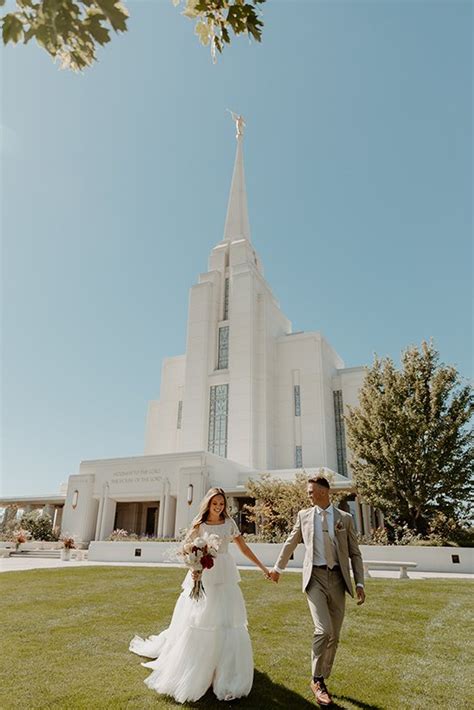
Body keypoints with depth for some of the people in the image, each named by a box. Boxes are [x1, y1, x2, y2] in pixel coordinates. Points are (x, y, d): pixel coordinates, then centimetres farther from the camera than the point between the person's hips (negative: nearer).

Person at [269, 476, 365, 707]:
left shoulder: (345, 518, 3)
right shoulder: (304, 515, 4)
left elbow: (355, 554, 7)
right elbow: (290, 543, 16)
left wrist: (359, 584, -1)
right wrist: (278, 568, 24)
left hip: (337, 579, 2)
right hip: (315, 577, -2)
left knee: (334, 635, 9)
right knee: (323, 630, -15)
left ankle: (321, 679, 30)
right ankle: (317, 681, 6)